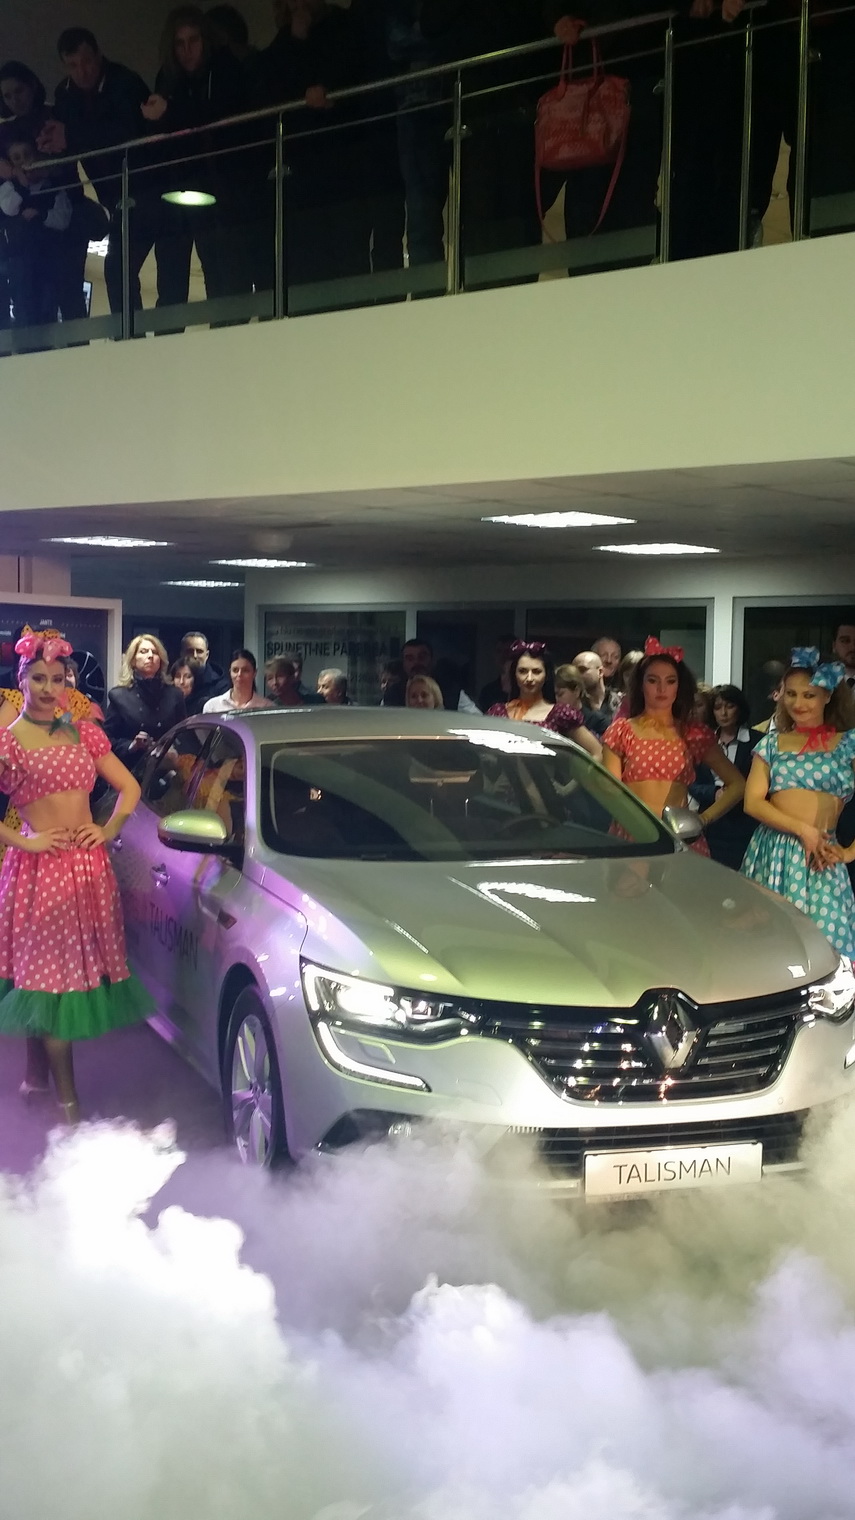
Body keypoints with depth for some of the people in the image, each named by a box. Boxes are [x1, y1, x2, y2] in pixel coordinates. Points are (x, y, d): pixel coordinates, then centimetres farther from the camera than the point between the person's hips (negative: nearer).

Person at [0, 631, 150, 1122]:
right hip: (41, 866, -4)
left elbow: (129, 788, 17)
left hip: (90, 865, 4)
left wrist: (110, 829, 4)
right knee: (53, 976, -5)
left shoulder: (85, 734, 11)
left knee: (42, 972, 11)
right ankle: (68, 1101, -3)